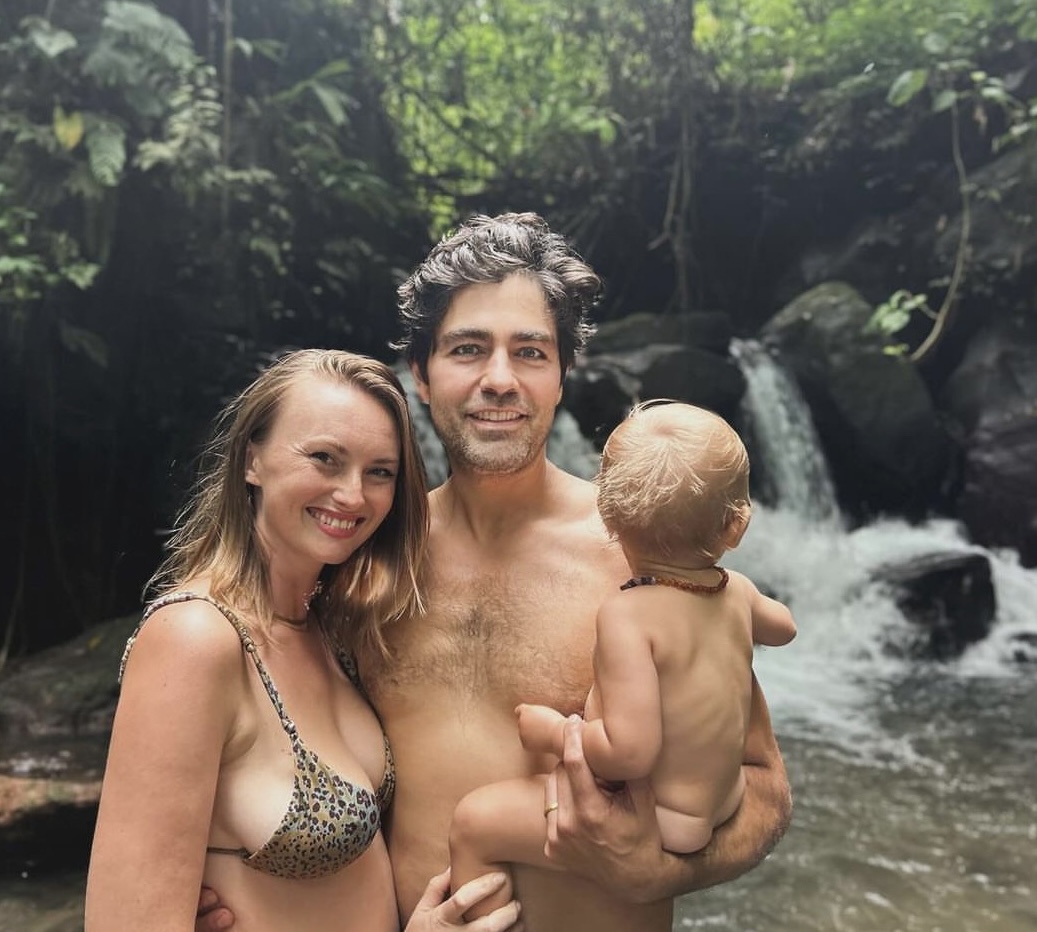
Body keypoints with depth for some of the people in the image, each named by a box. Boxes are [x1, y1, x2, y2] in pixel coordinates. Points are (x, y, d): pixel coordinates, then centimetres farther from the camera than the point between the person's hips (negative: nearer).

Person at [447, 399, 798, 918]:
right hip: (723, 805, 8)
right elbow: (783, 627, 20)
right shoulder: (738, 593, -5)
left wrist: (553, 733, -17)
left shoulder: (627, 613, -28)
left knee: (472, 823, -5)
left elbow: (630, 753, -33)